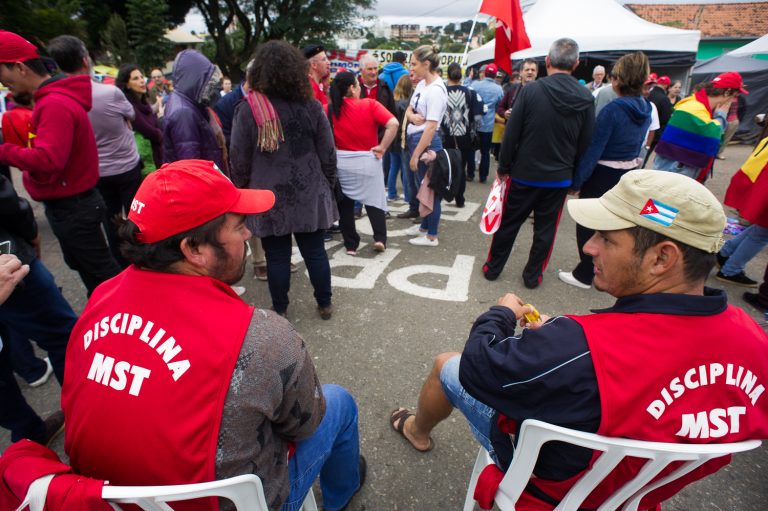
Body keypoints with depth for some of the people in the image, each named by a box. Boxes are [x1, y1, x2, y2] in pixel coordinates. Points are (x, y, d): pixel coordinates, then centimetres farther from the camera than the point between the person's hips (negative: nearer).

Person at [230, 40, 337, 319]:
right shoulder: (311, 106, -3)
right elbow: (328, 154, 0)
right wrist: (328, 185, 14)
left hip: (268, 197, -1)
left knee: (277, 256, 9)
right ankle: (325, 305, 27)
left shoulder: (248, 109, -7)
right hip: (309, 195, 2)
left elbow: (239, 161, -3)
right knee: (315, 251, 13)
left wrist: (242, 191, 12)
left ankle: (280, 310, 24)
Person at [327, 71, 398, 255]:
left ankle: (350, 244, 15)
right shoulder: (370, 104, -7)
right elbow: (393, 124, -18)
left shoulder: (331, 109, 0)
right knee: (374, 200, 13)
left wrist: (333, 147, 5)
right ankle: (380, 238, 5)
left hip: (341, 162, 2)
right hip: (367, 161, -2)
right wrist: (383, 147, -11)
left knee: (345, 203, 12)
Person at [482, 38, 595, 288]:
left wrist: (503, 166, 0)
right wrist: (575, 176, 12)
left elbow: (511, 133, -11)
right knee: (545, 228, 13)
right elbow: (585, 144, 2)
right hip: (560, 178, 2)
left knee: (508, 223, 11)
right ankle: (533, 275, 23)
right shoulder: (586, 98, -2)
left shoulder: (531, 90, -12)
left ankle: (493, 267, 24)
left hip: (524, 173, -2)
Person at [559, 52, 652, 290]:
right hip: (629, 175, 8)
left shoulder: (613, 109, -20)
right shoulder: (646, 109, 4)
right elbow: (639, 144, 12)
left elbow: (593, 149, -21)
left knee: (588, 225, 6)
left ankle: (584, 275, 16)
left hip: (603, 176, -8)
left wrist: (576, 181, -15)